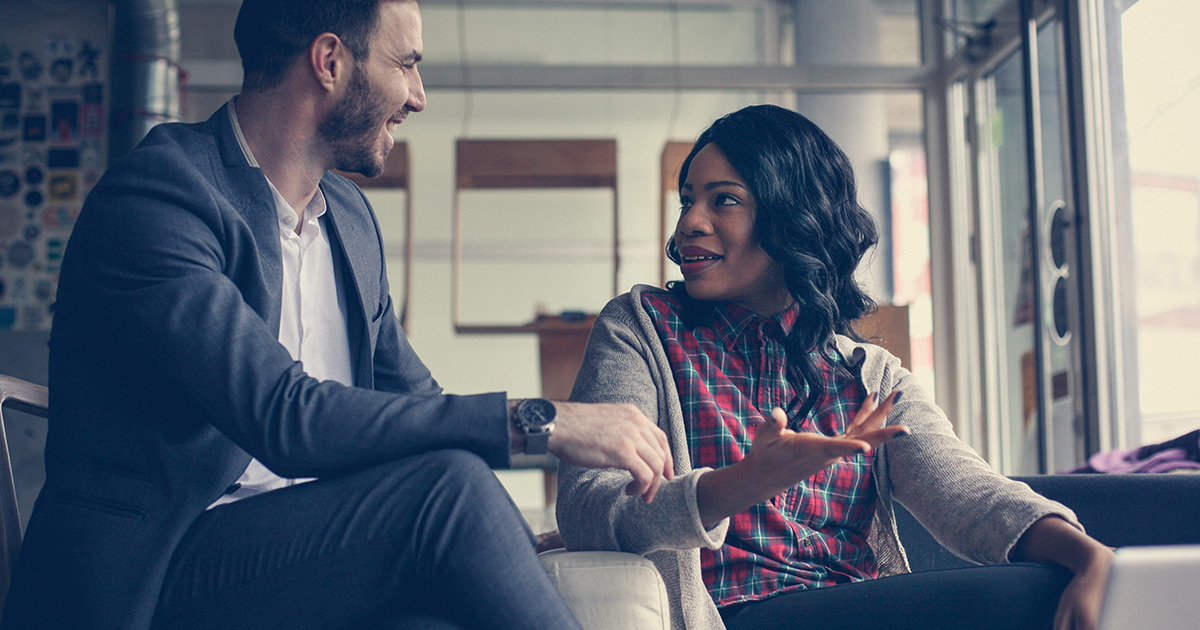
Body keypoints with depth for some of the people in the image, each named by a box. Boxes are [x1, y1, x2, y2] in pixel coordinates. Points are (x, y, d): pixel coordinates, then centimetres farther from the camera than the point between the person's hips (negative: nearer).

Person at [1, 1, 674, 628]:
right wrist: (538, 421, -26)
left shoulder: (352, 216, 15)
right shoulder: (153, 196, -13)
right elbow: (287, 419, -25)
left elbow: (412, 397, 19)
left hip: (314, 556, 7)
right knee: (448, 483, -28)